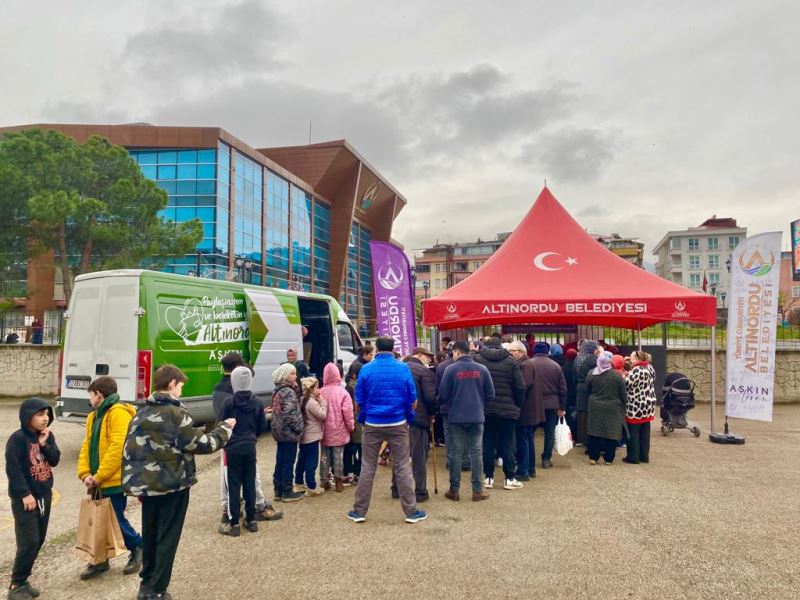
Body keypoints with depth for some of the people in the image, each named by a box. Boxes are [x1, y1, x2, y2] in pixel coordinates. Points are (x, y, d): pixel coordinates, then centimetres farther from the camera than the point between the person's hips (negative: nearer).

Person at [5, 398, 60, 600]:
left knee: (39, 540, 11)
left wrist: (45, 444, -15)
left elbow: (55, 460, -1)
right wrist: (25, 494, -18)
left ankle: (23, 579, 24)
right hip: (24, 498, -7)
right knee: (29, 542, -8)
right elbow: (13, 470, -17)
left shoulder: (47, 435, 5)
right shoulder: (17, 438, -15)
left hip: (44, 495, 7)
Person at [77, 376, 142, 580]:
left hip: (115, 481, -8)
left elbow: (118, 448, -23)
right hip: (99, 482, 8)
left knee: (115, 520, 1)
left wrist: (99, 476, -19)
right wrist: (85, 474, -3)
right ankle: (100, 560, 27)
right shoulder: (94, 416, 14)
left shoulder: (118, 413, -16)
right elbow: (87, 446, 11)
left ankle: (138, 548, 23)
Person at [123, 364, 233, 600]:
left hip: (147, 484, 7)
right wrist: (225, 429, 0)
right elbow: (200, 445, -14)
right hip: (173, 485, -7)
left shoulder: (142, 413, 7)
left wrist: (136, 483, 18)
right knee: (167, 538, 6)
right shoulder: (175, 413, -15)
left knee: (150, 535, 19)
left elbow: (129, 450, 9)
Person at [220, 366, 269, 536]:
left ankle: (235, 524, 8)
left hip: (233, 447, -3)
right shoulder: (257, 402, -3)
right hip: (250, 447, 3)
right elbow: (263, 426, 4)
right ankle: (251, 520, 19)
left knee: (234, 485, 4)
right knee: (250, 483, 12)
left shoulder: (229, 402, -13)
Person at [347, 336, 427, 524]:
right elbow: (412, 400, -3)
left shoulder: (366, 369, -5)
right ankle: (411, 512, 14)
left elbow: (359, 401, -1)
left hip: (372, 424, 0)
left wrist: (363, 417, 16)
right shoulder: (403, 368, -5)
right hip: (398, 423, 0)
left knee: (368, 468, 9)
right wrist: (409, 416, 13)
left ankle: (359, 511, 16)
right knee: (402, 467, 7)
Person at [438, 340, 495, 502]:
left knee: (455, 453, 7)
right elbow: (490, 395, 1)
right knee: (476, 453, 8)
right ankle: (477, 490, 11)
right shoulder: (482, 369, -2)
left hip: (456, 417, -2)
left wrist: (448, 407, 13)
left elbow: (443, 395, -8)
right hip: (477, 417, 2)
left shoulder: (451, 369, -10)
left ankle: (454, 490, 14)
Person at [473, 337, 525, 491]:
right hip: (507, 409, 0)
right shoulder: (511, 361, -1)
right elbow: (520, 388, -4)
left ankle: (488, 477, 13)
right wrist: (517, 405, 10)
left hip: (484, 409, 0)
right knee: (506, 445, 7)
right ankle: (509, 478, 13)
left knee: (487, 444, 8)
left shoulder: (477, 359, -2)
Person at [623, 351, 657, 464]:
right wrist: (629, 375, 10)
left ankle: (633, 457, 8)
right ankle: (644, 456, 21)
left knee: (633, 433, 3)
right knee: (645, 432, 14)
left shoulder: (637, 370, -20)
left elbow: (626, 384, -23)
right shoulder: (650, 368, 7)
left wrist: (624, 377, -2)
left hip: (636, 407, -8)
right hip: (648, 405, 8)